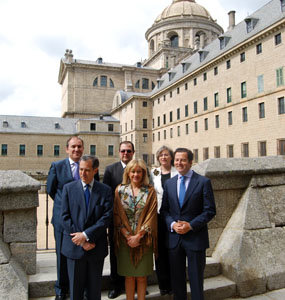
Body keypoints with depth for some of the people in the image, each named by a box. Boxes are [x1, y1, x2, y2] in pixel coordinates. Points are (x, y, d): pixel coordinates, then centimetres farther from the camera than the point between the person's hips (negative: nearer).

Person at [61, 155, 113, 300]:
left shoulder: (105, 190, -1)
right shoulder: (69, 188, -1)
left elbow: (107, 217, -9)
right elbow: (65, 217, -6)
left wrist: (86, 235, -17)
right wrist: (82, 241, -12)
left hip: (96, 247, 0)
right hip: (74, 246, 0)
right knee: (75, 288, 14)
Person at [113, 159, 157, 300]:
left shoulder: (150, 191, -1)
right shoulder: (120, 190, 2)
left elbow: (151, 216, -5)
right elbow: (117, 215, 0)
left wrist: (138, 236, -11)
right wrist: (128, 236, -9)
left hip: (143, 239, 0)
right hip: (125, 239, 1)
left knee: (141, 276, 7)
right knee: (129, 275, 8)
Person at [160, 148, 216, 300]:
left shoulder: (203, 182, -5)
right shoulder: (169, 183, 7)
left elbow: (210, 211, -7)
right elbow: (164, 209, 9)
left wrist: (190, 226, -16)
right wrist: (172, 224, -10)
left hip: (195, 237, -3)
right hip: (174, 236, 4)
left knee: (196, 279, 10)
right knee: (177, 278, 15)